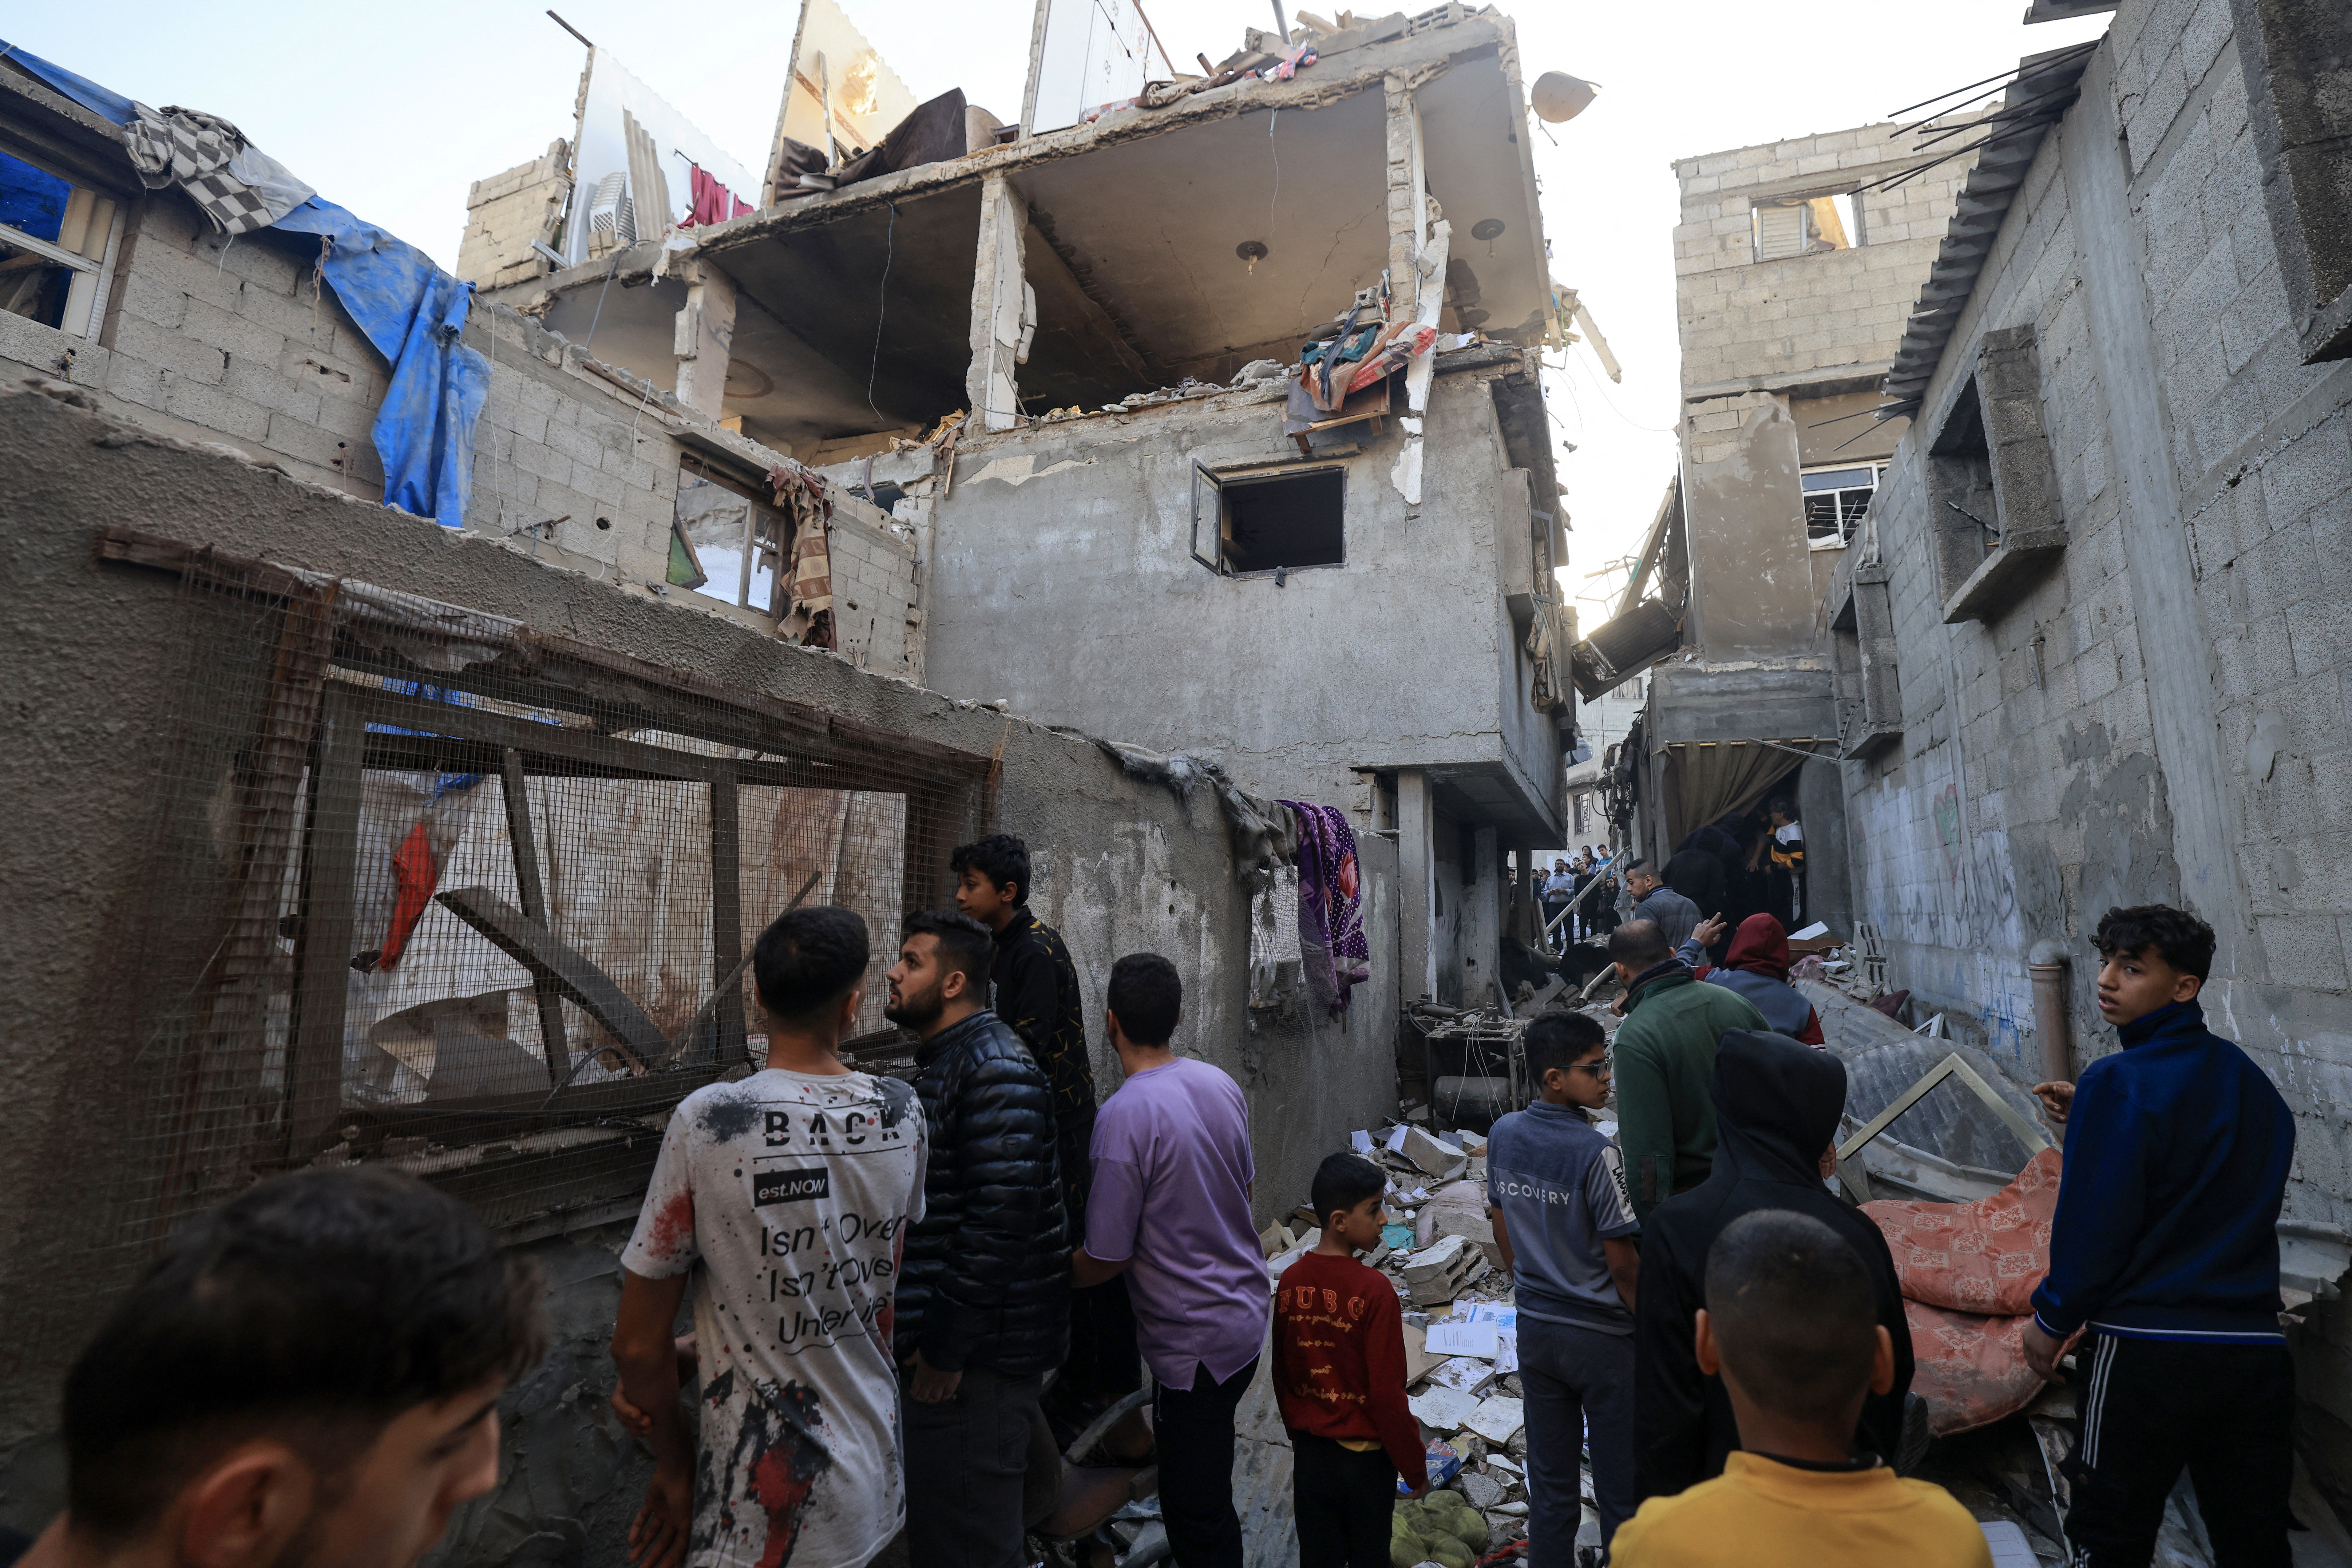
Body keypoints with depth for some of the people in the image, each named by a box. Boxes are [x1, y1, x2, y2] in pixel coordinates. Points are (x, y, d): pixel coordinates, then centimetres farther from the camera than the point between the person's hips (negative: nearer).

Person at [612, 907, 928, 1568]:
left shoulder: (706, 1121, -20)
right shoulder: (902, 1113, -8)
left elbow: (636, 1344, -12)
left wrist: (675, 1463, 6)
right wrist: (691, 1357, 7)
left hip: (760, 1512, -5)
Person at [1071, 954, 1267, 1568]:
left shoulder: (1125, 1115, -26)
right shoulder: (1221, 1083, -4)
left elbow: (1107, 1258, -20)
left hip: (1195, 1341, -8)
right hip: (1248, 1315, 8)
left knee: (1197, 1514, 10)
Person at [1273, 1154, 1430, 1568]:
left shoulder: (1290, 1281, -8)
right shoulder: (1374, 1291, -24)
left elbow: (1283, 1376, 3)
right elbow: (1388, 1394, -20)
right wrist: (1416, 1470, -6)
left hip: (1310, 1454, 4)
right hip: (1366, 1457, -4)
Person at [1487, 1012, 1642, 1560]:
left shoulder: (1503, 1135, -6)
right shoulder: (1595, 1152, -24)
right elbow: (1623, 1263, -17)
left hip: (1535, 1329, 5)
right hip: (1603, 1336, -5)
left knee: (1549, 1480, 19)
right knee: (1620, 1484, 14)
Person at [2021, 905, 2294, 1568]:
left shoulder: (2120, 1083, -16)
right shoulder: (2249, 1079, 6)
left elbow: (2096, 1222, -16)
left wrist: (2053, 1320, -2)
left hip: (2148, 1346, -6)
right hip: (2259, 1350, 7)